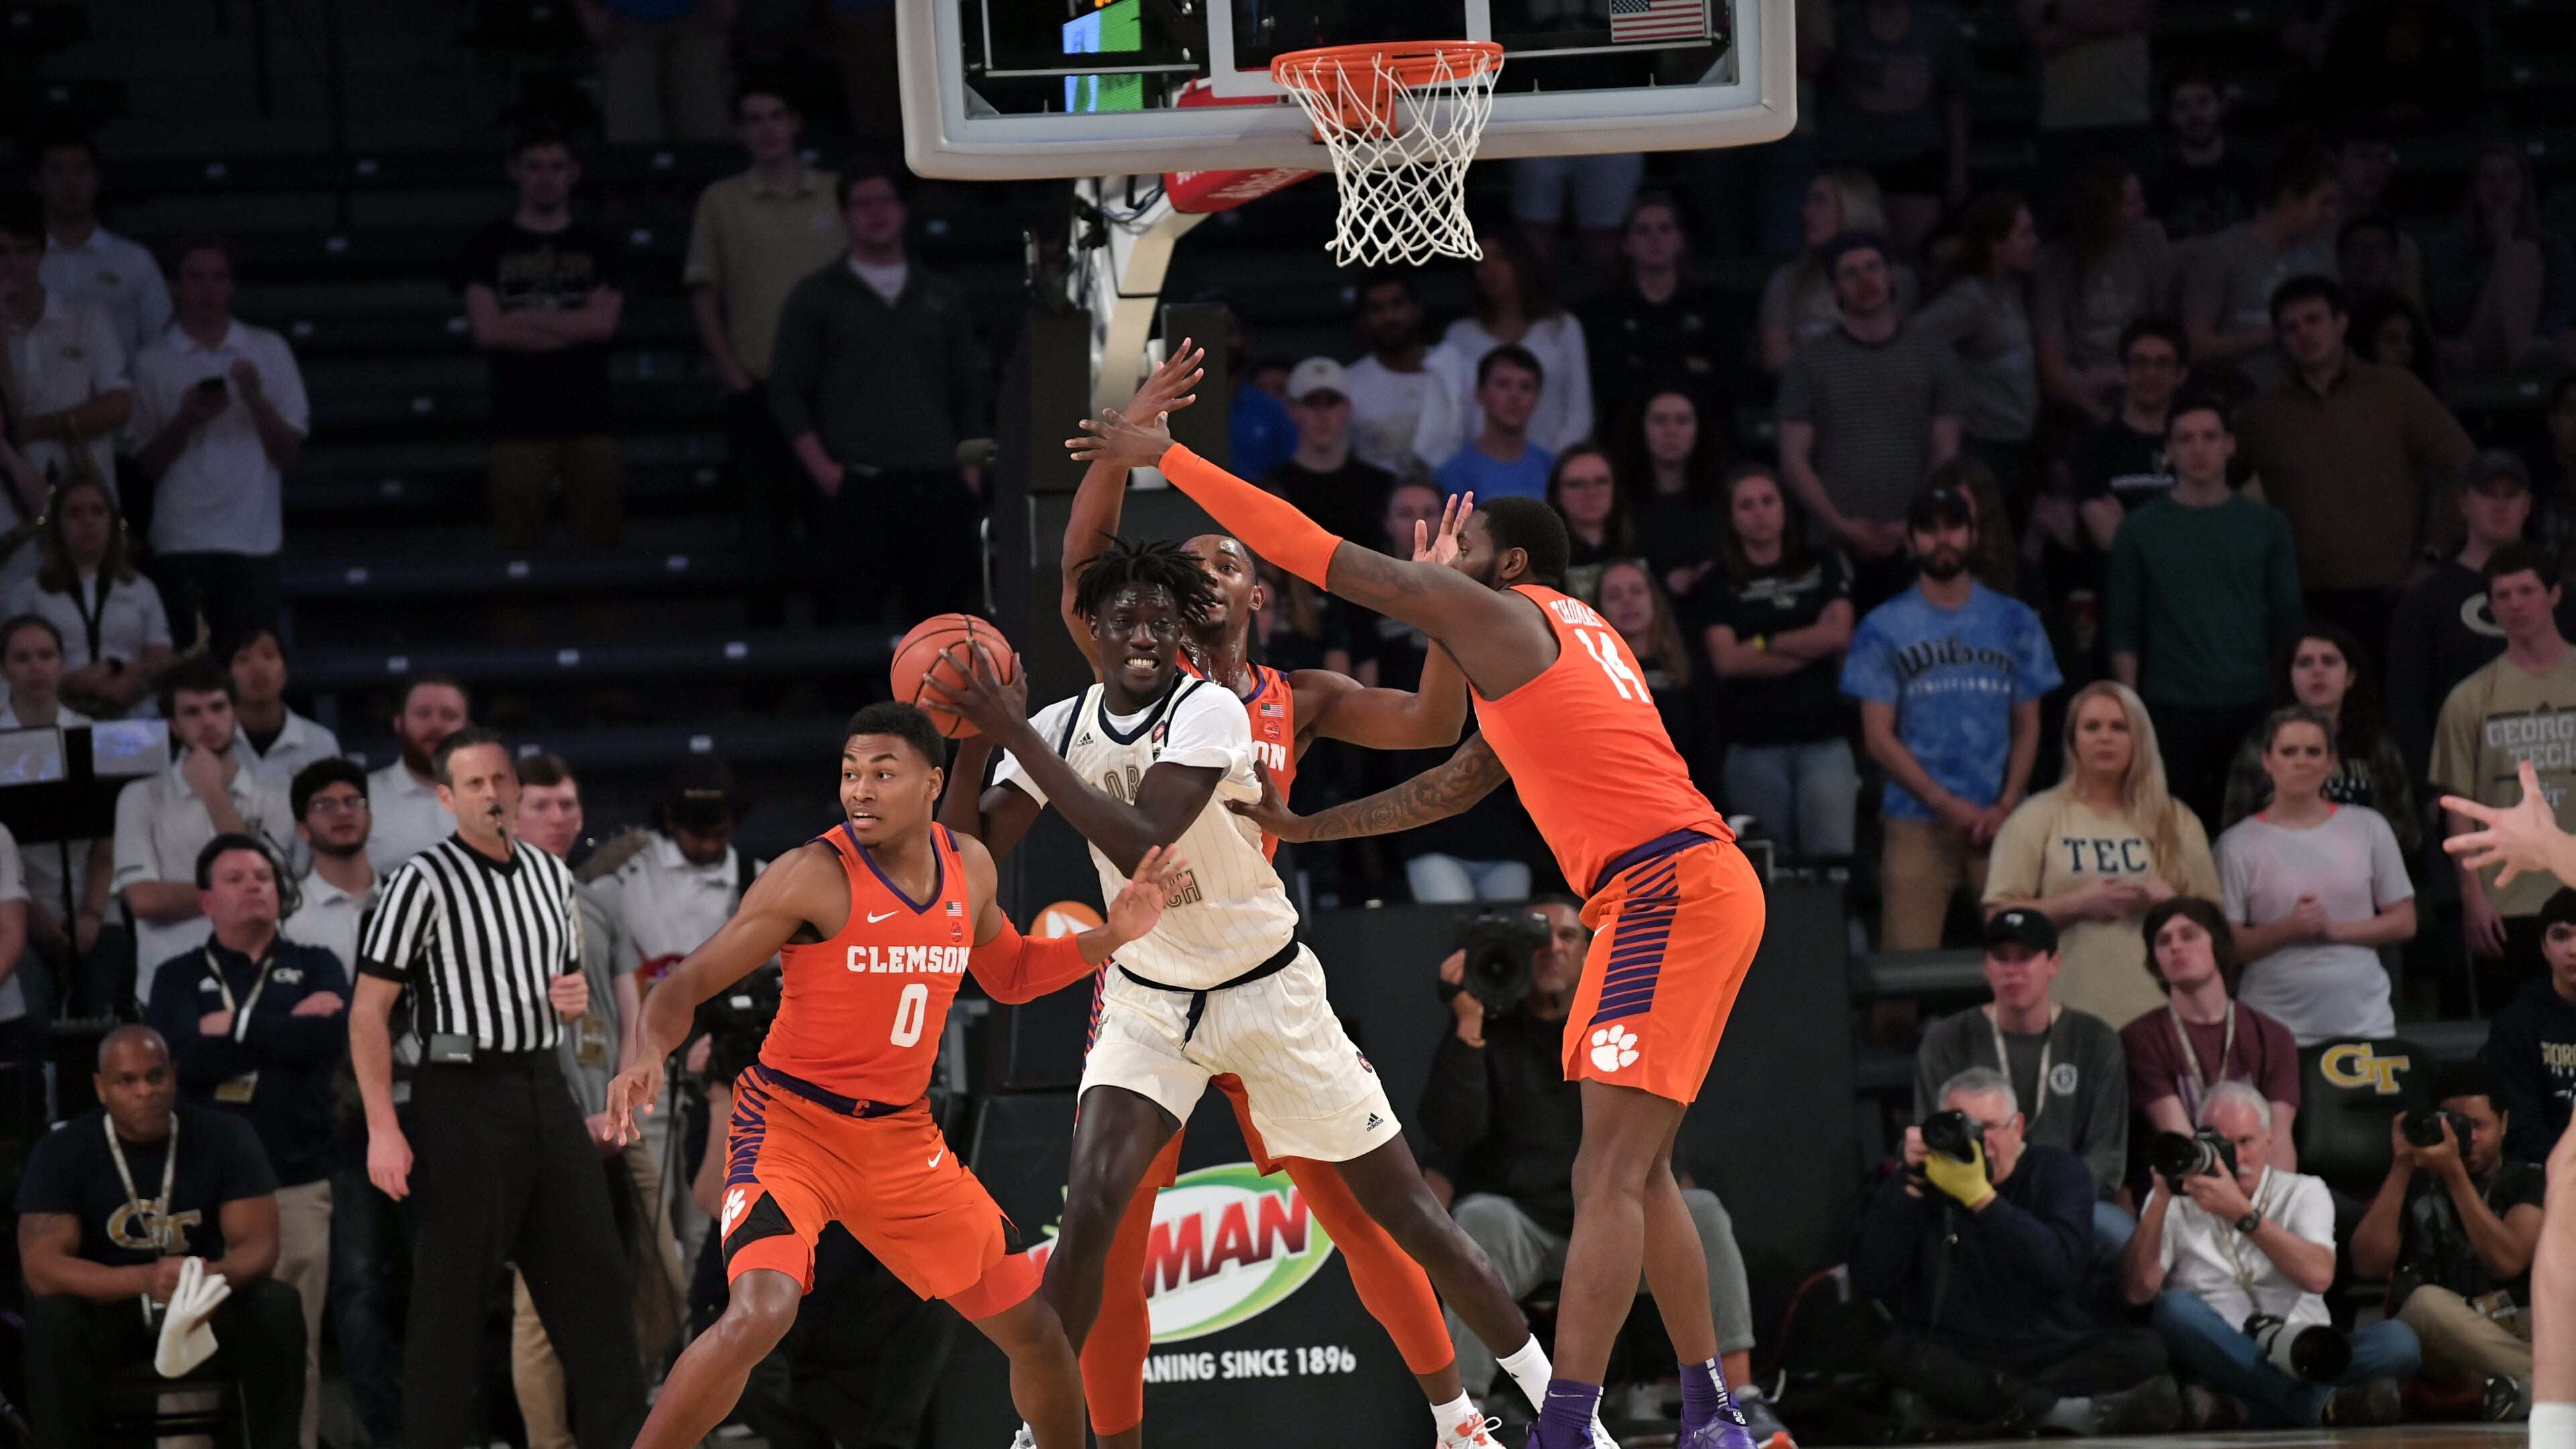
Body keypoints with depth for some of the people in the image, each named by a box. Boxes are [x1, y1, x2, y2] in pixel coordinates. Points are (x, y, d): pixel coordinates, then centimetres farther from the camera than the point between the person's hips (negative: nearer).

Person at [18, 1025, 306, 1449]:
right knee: (53, 1320, -34)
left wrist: (217, 1275, -41)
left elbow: (259, 1244, -14)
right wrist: (144, 1280, -42)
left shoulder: (226, 1137, -10)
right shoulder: (61, 1153, -15)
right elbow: (42, 1268, -25)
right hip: (106, 1309, -2)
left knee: (278, 1307, -28)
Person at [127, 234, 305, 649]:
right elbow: (145, 466, 6)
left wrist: (256, 400, -9)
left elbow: (290, 452, 7)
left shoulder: (268, 351, 11)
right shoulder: (153, 363, 9)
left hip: (253, 539, 0)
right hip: (181, 543, 0)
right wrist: (186, 421, -11)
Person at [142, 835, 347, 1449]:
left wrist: (237, 1027, -3)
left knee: (294, 1346, -3)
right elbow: (189, 1054, -8)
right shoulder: (179, 979, 12)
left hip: (295, 1183, 0)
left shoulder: (315, 967, 14)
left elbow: (333, 1036, -7)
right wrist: (286, 1030, -5)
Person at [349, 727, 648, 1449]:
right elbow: (368, 1011, -11)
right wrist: (383, 1130, -19)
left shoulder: (550, 874, 13)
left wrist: (575, 997, 2)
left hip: (545, 1090, 6)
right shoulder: (423, 881, -8)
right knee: (453, 1289, -3)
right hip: (466, 1094, -6)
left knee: (594, 1271, 6)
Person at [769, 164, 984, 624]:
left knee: (944, 612, -2)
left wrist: (971, 466, 6)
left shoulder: (943, 296, 19)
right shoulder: (815, 297, 10)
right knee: (852, 618, -9)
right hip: (854, 483, -3)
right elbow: (787, 392, 5)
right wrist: (822, 469, -7)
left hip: (936, 483, 3)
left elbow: (969, 391, 20)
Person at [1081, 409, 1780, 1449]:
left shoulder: (1498, 615, -3)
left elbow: (1320, 555, -3)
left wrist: (1166, 457, 1)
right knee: (1636, 1171, 15)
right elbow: (1451, 789, 32)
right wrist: (1299, 827, 32)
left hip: (1670, 887, -10)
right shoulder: (1566, 635, 25)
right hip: (1677, 891, 10)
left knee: (1611, 1173, -16)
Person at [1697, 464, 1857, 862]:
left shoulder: (1824, 568, 12)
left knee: (1833, 857, -13)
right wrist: (1810, 646, -4)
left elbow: (1840, 635, 0)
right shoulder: (1719, 587, 7)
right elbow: (1727, 660, -6)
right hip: (1754, 746, 0)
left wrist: (1764, 644, -1)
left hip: (1824, 739, 0)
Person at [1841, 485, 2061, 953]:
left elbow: (2027, 726, 10)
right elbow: (1879, 735, 2)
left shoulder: (2014, 621, 12)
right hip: (1918, 821, -1)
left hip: (1998, 819, 1)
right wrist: (1948, 805, -9)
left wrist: (2006, 805, -6)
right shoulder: (1884, 628, 7)